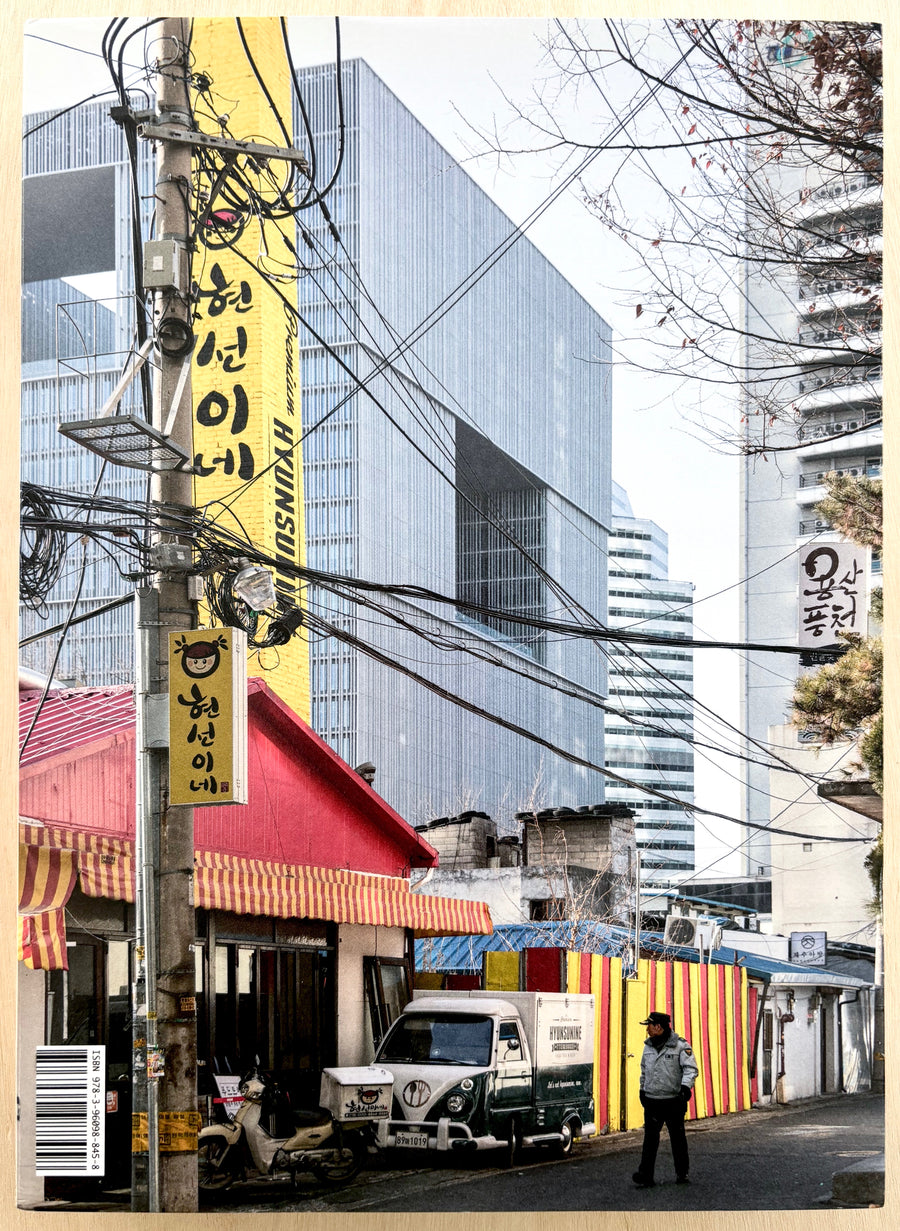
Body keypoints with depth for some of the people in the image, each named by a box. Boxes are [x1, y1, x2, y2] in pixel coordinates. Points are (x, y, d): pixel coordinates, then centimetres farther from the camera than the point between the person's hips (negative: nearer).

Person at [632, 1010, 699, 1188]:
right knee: (650, 1139, -3)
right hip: (652, 1102, 4)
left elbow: (691, 1068, -15)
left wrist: (686, 1086, -29)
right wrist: (642, 1089, 26)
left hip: (673, 1101, -4)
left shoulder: (680, 1046, -7)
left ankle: (682, 1174, 20)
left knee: (677, 1138, 7)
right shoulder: (648, 1047, 13)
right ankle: (646, 1176, -6)